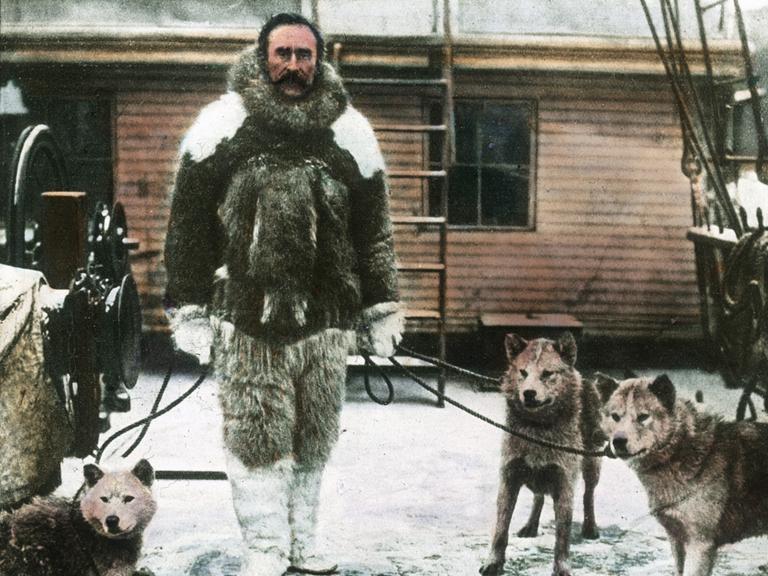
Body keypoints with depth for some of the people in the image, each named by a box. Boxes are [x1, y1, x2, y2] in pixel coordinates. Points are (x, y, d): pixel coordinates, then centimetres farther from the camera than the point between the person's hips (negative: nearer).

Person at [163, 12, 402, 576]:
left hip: (326, 318, 3)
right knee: (256, 437, 2)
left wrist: (380, 309, 11)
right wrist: (189, 309, -1)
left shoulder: (349, 131, 8)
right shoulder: (224, 123, 1)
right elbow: (188, 223, 2)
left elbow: (374, 229, 12)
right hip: (247, 317, -2)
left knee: (314, 439, 10)